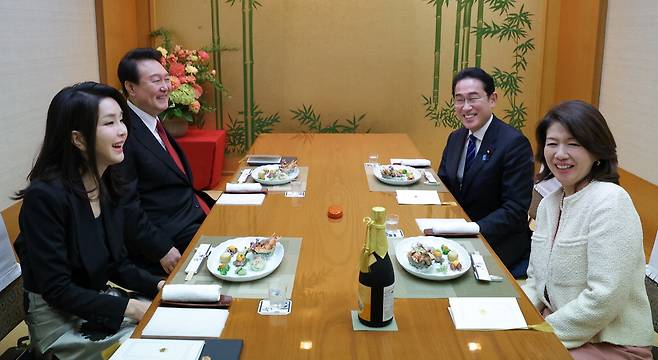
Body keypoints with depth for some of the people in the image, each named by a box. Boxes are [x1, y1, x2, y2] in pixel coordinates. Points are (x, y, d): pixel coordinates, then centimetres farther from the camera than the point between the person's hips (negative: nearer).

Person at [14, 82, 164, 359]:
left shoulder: (106, 186, 1)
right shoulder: (45, 196, -23)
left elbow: (117, 264, 7)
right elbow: (56, 289, -21)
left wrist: (159, 286, -10)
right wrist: (129, 308, -22)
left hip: (100, 302, 7)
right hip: (59, 321, -7)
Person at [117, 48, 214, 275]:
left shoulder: (154, 122, 14)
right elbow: (126, 206, -19)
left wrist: (207, 203, 9)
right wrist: (162, 250, -20)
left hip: (195, 214, 9)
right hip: (172, 236, -9)